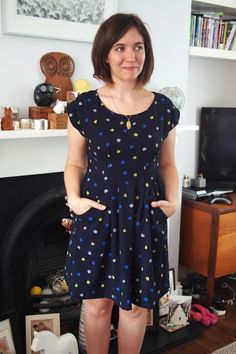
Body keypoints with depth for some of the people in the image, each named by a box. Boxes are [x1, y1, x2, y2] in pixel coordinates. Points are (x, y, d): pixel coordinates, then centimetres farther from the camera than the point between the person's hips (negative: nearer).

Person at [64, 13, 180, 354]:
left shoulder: (163, 108, -1)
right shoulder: (84, 106, -5)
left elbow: (167, 164, 9)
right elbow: (75, 163, 4)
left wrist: (172, 199, -6)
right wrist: (73, 198, -12)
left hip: (145, 216, 1)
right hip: (97, 214, -1)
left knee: (136, 303, 14)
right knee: (97, 302, 13)